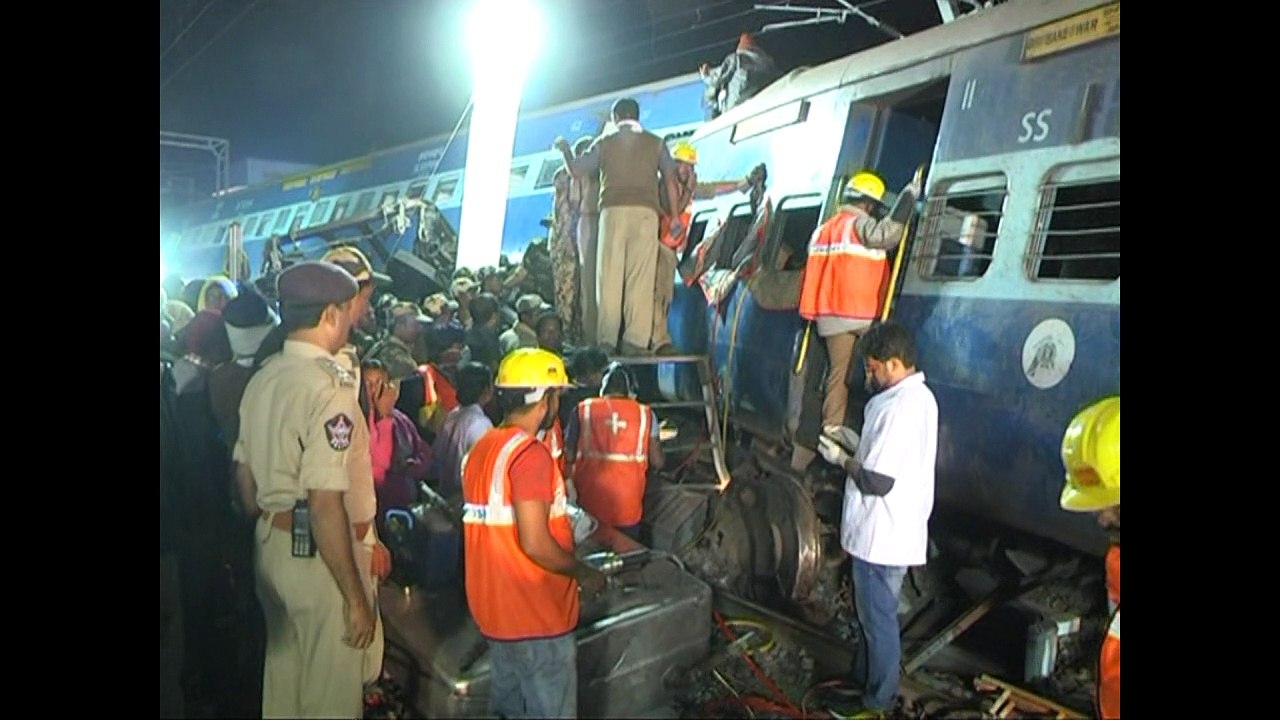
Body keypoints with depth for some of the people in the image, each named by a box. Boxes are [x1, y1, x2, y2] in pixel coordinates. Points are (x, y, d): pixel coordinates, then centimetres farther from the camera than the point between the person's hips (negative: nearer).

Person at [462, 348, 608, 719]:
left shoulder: (480, 449, 6)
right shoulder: (530, 454, -21)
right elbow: (535, 545, -24)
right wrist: (585, 573, -9)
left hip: (494, 609, 9)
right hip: (536, 615, -8)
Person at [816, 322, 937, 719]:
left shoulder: (899, 409, -27)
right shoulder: (919, 397, 6)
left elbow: (877, 481, -27)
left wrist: (843, 459, -12)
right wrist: (855, 442, 8)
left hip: (883, 536, -10)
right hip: (892, 530, 10)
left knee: (878, 617, 7)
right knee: (870, 611, 24)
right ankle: (863, 676, 40)